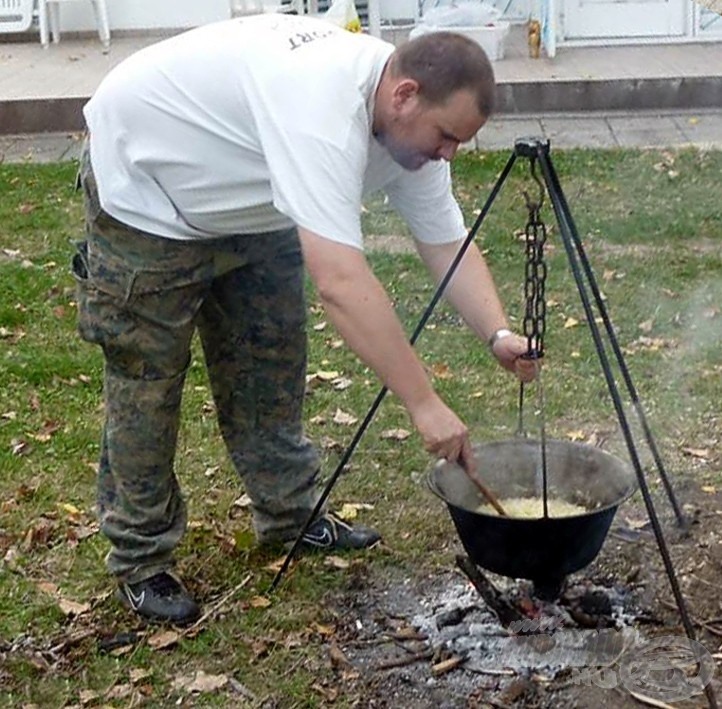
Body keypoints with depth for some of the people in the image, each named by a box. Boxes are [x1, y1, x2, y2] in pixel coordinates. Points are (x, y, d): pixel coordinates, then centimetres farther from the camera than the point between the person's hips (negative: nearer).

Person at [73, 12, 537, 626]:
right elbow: (342, 283, -47)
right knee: (148, 384, -3)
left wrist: (499, 334, -24)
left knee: (270, 362, 11)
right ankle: (141, 560, 12)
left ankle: (291, 512, 28)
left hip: (244, 201, 8)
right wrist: (425, 404, -44)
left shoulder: (411, 125, -12)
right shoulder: (325, 110, -40)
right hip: (147, 189, -8)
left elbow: (449, 246, -7)